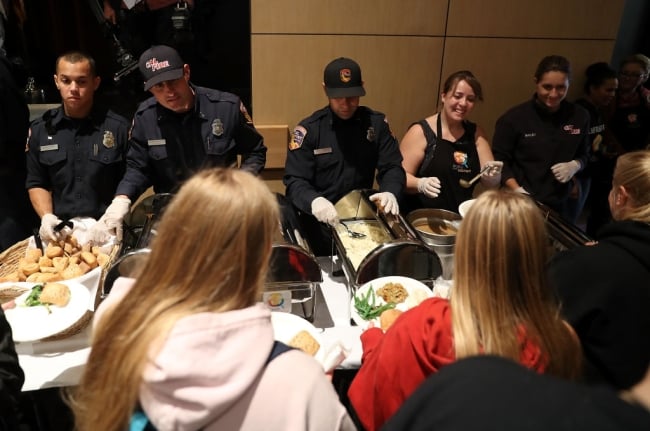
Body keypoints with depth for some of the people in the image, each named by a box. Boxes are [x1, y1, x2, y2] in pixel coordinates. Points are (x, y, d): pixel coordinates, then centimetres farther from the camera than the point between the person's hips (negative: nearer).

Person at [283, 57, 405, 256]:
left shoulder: (377, 123, 2)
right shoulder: (309, 129, -5)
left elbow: (392, 167, 2)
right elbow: (294, 181, -9)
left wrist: (390, 192, -20)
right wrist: (314, 201, -30)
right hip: (321, 224, -2)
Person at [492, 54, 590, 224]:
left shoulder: (579, 116, 3)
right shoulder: (514, 118, -8)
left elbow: (584, 155, 15)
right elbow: (500, 160, -5)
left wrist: (574, 165, -7)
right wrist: (518, 190, -17)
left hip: (561, 205, 3)